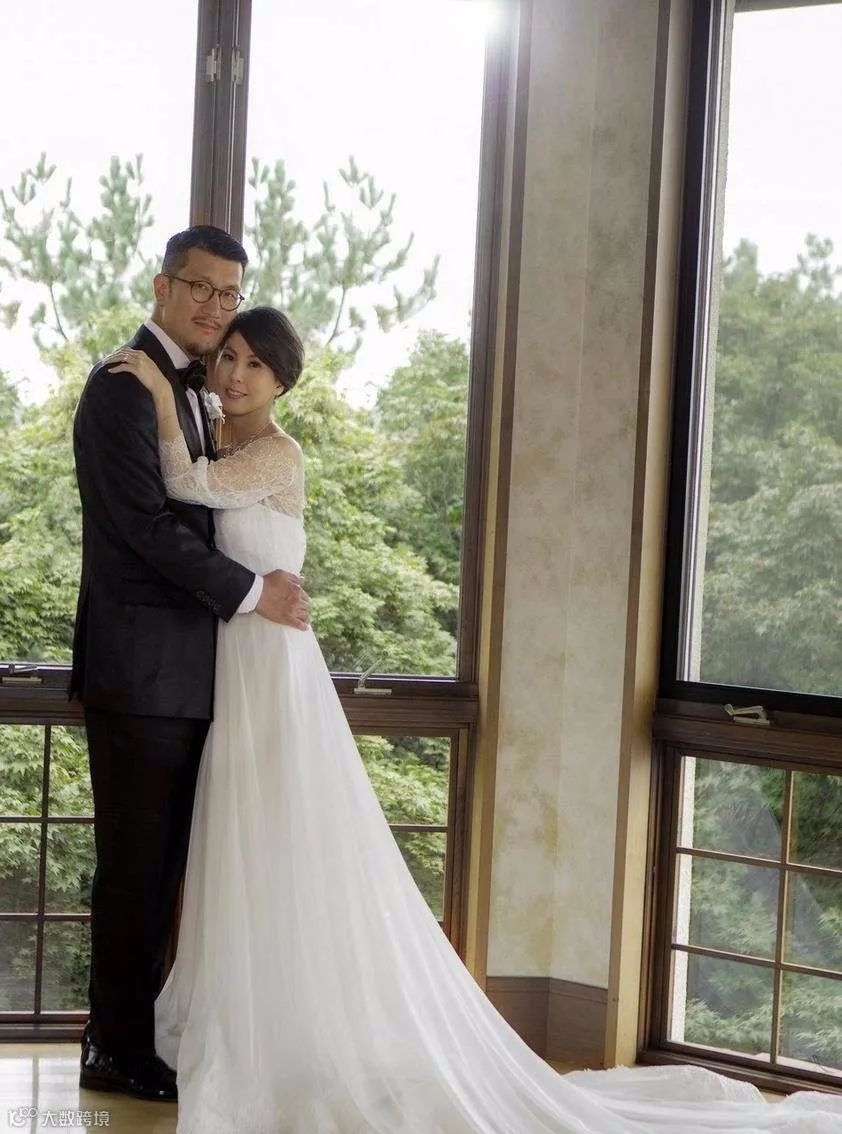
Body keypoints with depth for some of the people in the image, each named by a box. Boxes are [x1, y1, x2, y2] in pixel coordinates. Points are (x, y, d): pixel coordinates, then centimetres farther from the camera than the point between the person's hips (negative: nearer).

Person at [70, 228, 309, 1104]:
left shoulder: (192, 396, 18)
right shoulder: (121, 388, -12)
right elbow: (148, 525, -18)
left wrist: (263, 586, 6)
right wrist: (252, 592, -13)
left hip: (185, 675, 9)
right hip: (140, 670, -9)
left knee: (161, 865, 13)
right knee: (134, 865, -1)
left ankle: (133, 1031, 21)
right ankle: (118, 1052, 9)